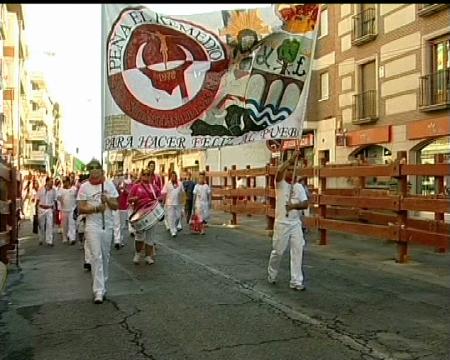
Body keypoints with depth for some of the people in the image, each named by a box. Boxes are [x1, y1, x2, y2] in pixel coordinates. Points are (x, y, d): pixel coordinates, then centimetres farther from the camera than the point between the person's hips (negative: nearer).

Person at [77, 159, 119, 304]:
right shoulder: (84, 187, -1)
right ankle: (99, 291, -8)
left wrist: (107, 200, -18)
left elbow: (116, 206, 2)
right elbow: (81, 209, -4)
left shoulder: (109, 184, 3)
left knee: (105, 257, 11)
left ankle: (103, 284, 27)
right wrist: (96, 208, -21)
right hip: (92, 226, -2)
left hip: (108, 225, 2)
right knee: (96, 257, -8)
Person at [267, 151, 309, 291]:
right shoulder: (280, 183, -4)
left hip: (296, 223, 4)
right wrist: (291, 159, -26)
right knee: (278, 251, 6)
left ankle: (296, 281, 4)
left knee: (298, 251, -1)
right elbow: (279, 170, -27)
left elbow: (305, 204, -1)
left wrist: (294, 206, -19)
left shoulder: (299, 186, 8)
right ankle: (272, 274, 31)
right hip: (282, 223, -4)